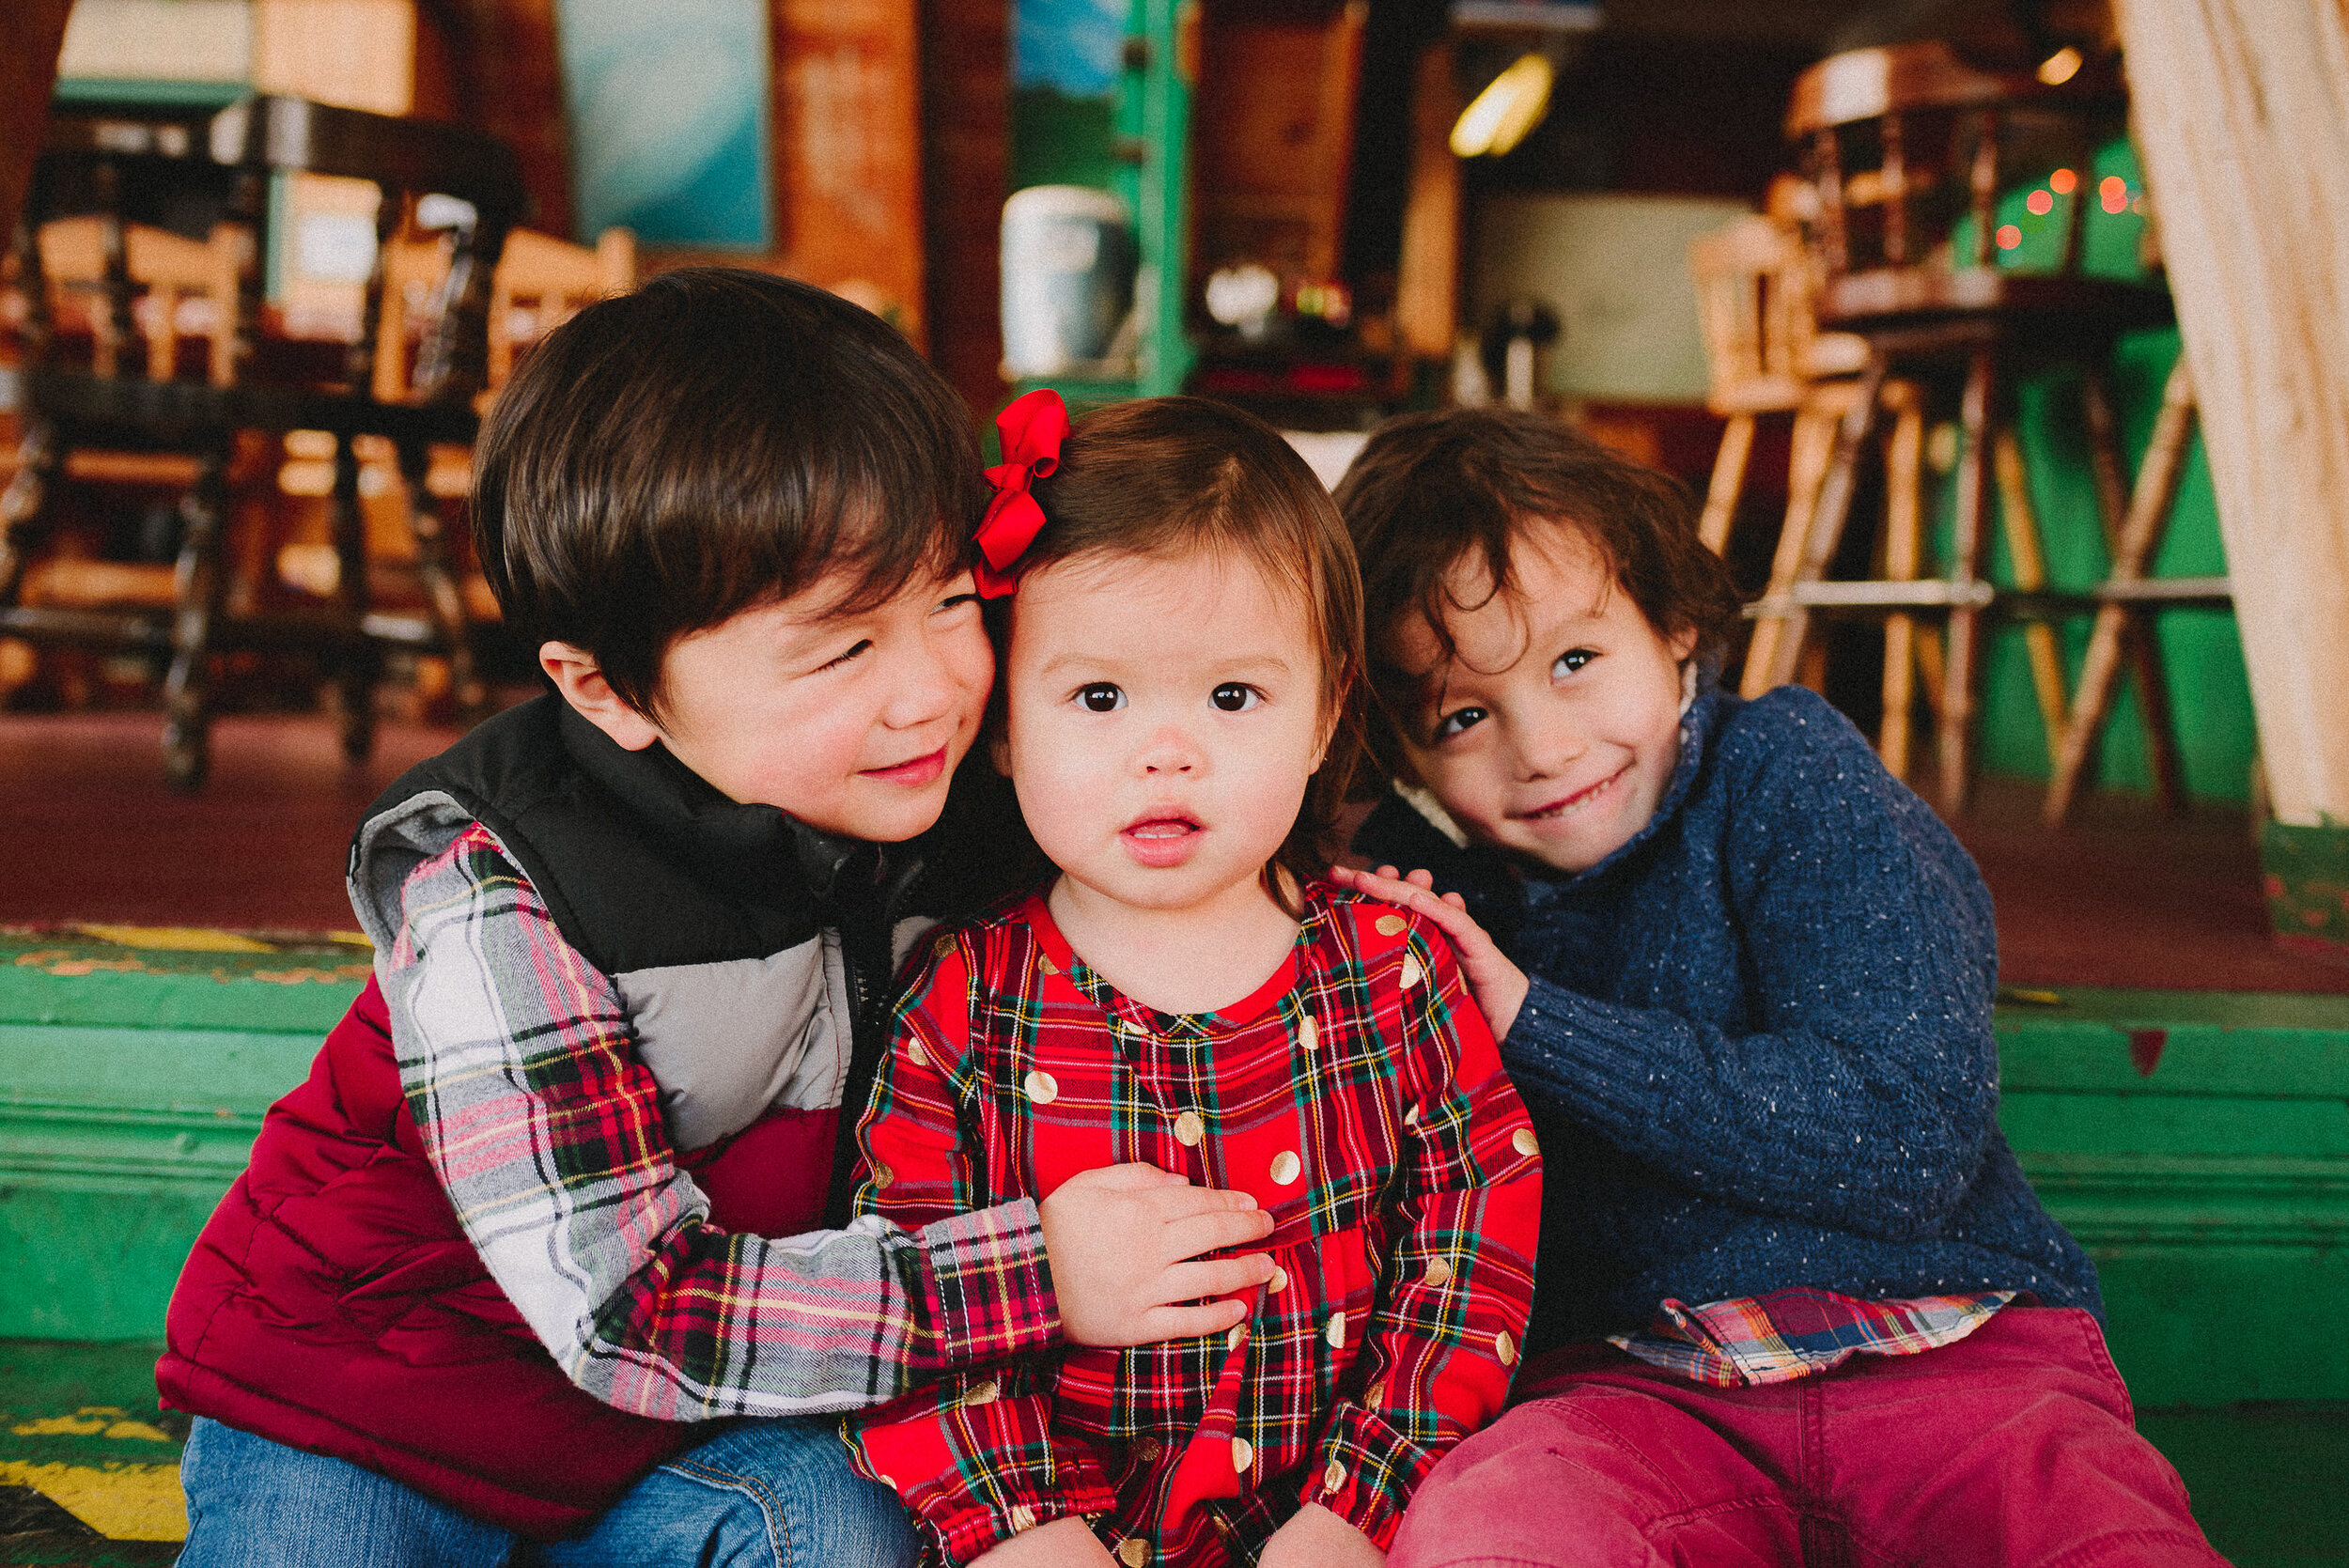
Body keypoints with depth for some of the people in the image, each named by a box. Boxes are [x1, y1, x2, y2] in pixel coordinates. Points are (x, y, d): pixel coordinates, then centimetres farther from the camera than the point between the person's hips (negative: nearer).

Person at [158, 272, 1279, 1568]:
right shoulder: (487, 896, -27)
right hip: (361, 1413, -3)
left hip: (683, 1424, 4)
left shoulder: (910, 805, -12)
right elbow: (626, 1309, -29)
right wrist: (1035, 1278, -31)